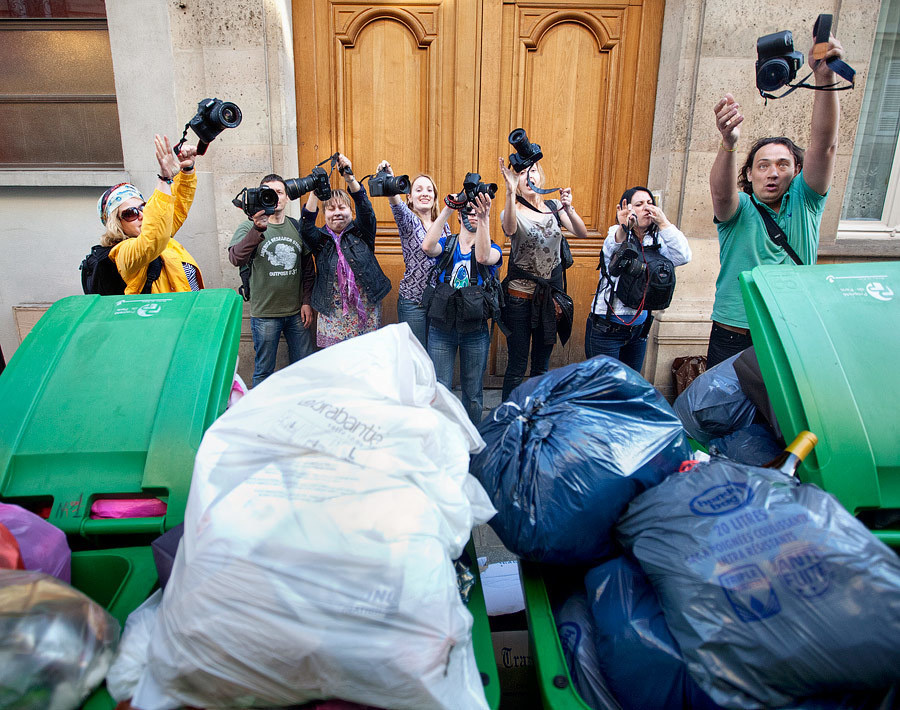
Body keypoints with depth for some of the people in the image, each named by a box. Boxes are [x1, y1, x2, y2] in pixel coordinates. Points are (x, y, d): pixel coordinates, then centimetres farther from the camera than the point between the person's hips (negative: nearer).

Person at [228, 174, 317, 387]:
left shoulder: (297, 227, 8)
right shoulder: (249, 227, -5)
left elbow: (308, 268, 13)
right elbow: (236, 258, -24)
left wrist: (307, 302, 5)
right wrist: (258, 230, -37)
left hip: (297, 312, 4)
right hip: (265, 313, -4)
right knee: (264, 371, 7)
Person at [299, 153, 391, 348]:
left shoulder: (361, 233, 5)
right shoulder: (320, 239, 7)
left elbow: (365, 209, -12)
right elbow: (306, 227, -13)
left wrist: (350, 179, -28)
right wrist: (315, 193, -26)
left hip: (366, 315, 0)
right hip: (332, 316, 1)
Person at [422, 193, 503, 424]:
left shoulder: (493, 250, 3)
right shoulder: (446, 245, 6)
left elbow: (483, 256, -22)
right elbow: (427, 247, -18)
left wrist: (484, 218, -33)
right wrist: (447, 210, -21)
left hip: (475, 329, 0)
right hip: (441, 328, 0)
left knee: (473, 393, 10)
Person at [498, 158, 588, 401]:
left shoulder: (553, 207, 5)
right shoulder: (513, 212, -6)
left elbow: (582, 233, -8)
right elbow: (509, 229, -31)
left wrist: (568, 208, -25)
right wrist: (510, 192, -43)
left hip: (550, 295, 4)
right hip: (520, 298, -4)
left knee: (542, 365, 16)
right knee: (516, 367, 1)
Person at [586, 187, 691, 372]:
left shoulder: (656, 241, 6)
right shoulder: (617, 235, -8)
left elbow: (683, 256, -10)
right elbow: (611, 248, -33)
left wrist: (664, 223, -16)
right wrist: (623, 229, -55)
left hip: (638, 328, 5)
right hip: (607, 327, -5)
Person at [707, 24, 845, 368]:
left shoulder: (804, 201, 6)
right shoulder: (738, 208, 0)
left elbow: (824, 145, -9)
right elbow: (721, 190, -25)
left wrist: (825, 78, -23)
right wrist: (729, 143, -45)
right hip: (733, 339, -2)